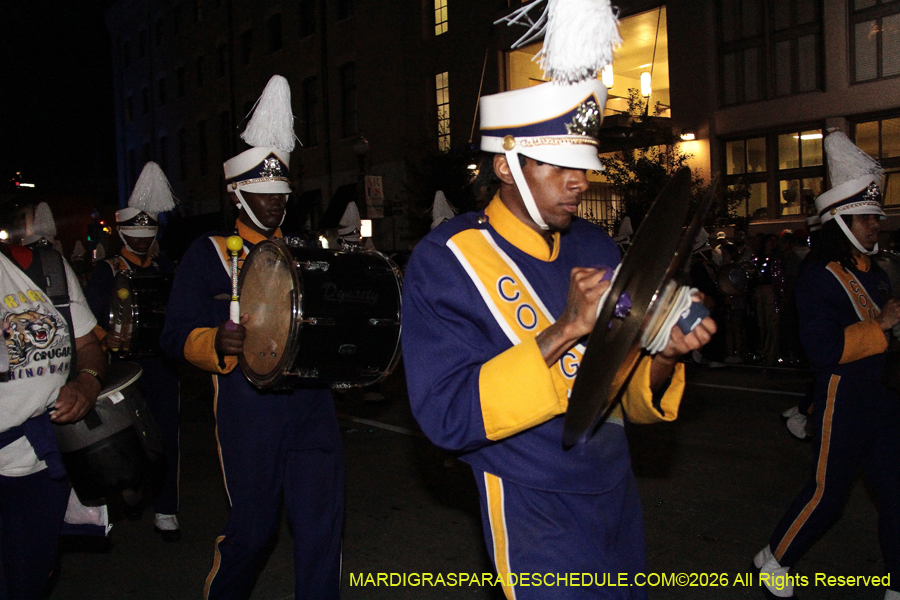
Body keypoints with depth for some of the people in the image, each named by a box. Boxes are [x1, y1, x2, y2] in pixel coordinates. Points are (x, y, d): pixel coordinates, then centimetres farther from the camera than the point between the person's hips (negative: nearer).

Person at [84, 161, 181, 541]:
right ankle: (132, 489, 36)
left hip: (161, 363, 2)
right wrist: (107, 337, -25)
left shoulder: (164, 269, 11)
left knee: (166, 436, 0)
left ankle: (165, 512, 8)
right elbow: (88, 315, -7)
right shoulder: (107, 270, 2)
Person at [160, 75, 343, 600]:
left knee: (323, 524, 2)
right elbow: (177, 333, -3)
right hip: (249, 414, -3)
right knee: (252, 530, 8)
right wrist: (218, 343, -23)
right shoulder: (208, 254, 4)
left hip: (312, 406, 3)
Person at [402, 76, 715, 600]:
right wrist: (566, 328, -29)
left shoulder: (598, 248, 3)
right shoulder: (445, 261, -15)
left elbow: (630, 399, 7)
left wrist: (663, 358, -17)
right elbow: (448, 416, -24)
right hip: (537, 516, -6)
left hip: (617, 498, 6)